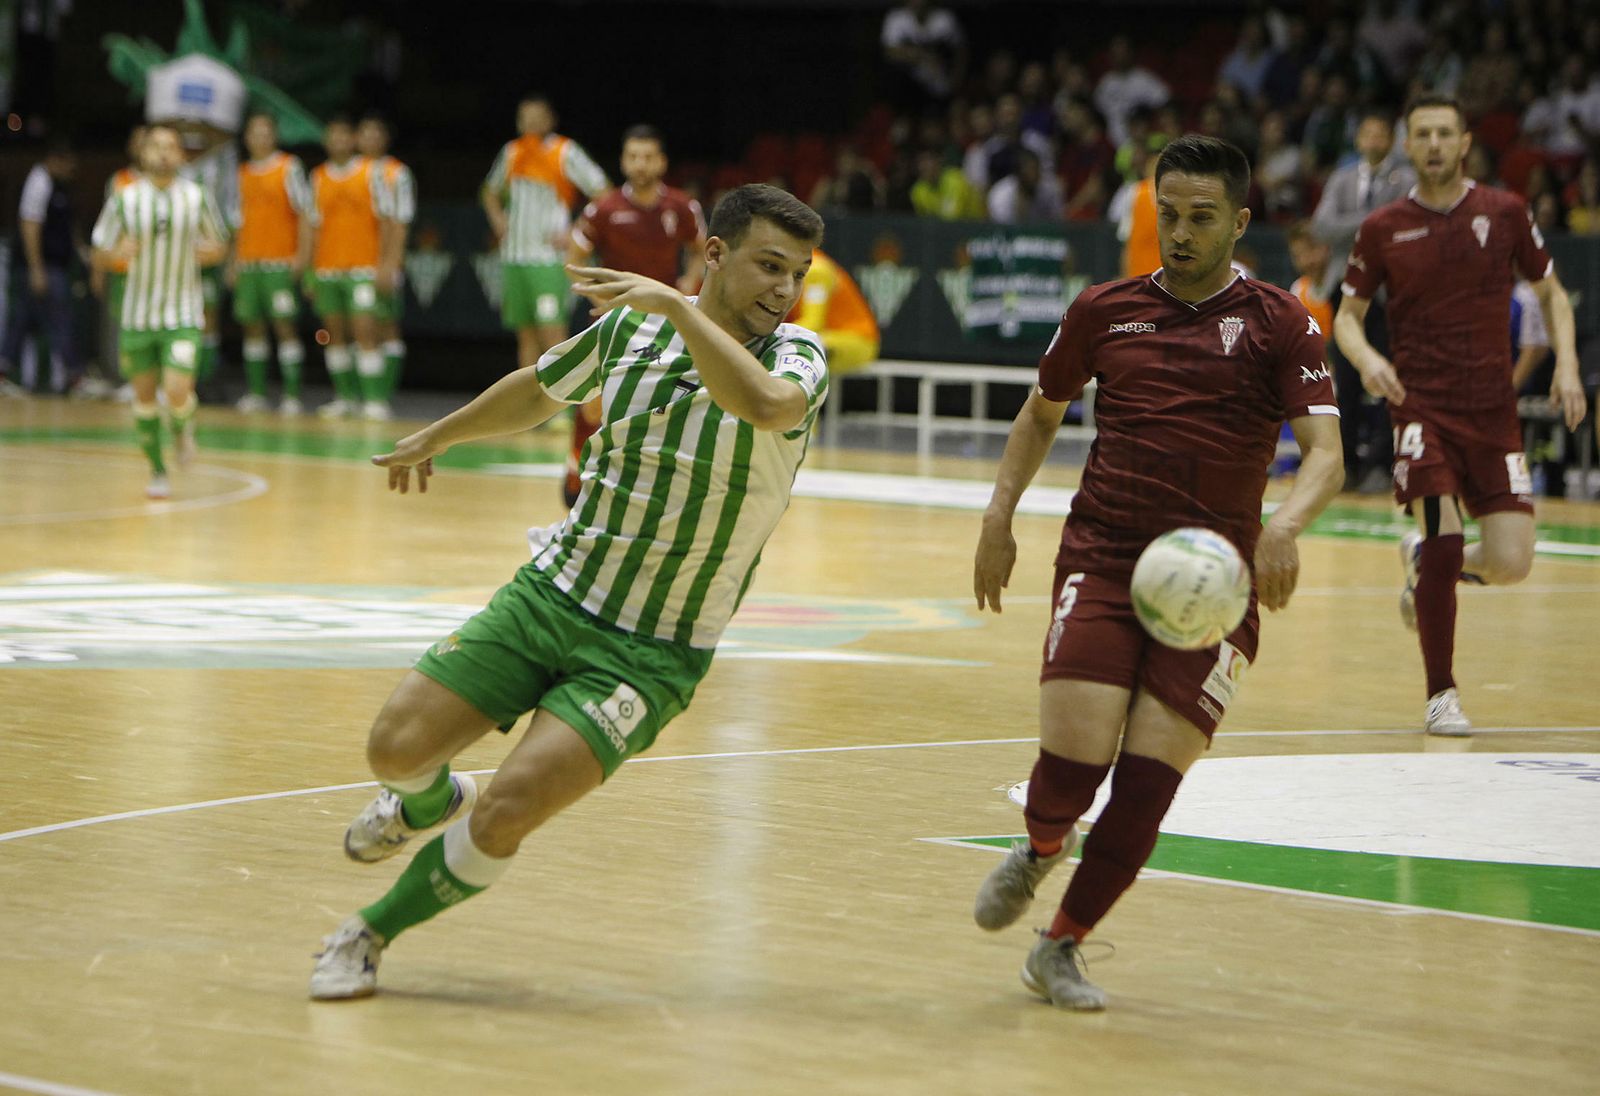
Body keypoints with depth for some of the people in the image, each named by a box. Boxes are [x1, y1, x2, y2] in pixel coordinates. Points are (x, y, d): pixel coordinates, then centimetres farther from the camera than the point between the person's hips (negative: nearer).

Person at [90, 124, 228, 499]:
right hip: (139, 312, 1)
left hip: (183, 316, -1)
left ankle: (183, 427, 18)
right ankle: (158, 471, 22)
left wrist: (210, 251, -12)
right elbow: (100, 254, 2)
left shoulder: (197, 197, -2)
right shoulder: (125, 199, -3)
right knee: (144, 394, 6)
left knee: (177, 392, -16)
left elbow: (220, 246, 11)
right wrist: (118, 252, -20)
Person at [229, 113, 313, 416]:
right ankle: (255, 392, 8)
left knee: (284, 324, -9)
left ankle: (292, 393, -10)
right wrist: (234, 262, 15)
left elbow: (305, 213, -4)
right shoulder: (243, 173, 15)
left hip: (279, 261, -5)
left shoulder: (289, 167, -1)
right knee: (252, 325, 4)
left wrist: (303, 254, -12)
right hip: (249, 262, 5)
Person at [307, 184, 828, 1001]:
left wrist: (674, 305, -35)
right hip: (552, 592, 4)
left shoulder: (795, 358, -12)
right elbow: (538, 390, 22)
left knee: (506, 814, -18)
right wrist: (436, 437, 36)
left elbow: (764, 404, -39)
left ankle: (372, 934, 8)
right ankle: (430, 803, 35)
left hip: (651, 652, -4)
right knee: (396, 748, -4)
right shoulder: (630, 325, 0)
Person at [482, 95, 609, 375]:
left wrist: (574, 235, -12)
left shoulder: (565, 153, -6)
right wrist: (497, 219, 10)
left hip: (549, 259, -6)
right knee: (526, 335, 9)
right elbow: (491, 192, 30)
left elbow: (604, 195, -8)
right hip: (514, 256, 6)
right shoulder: (512, 152, 12)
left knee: (552, 332, -14)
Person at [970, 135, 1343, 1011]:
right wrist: (999, 517, 13)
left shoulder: (1278, 325, 2)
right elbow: (1042, 413, 25)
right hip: (1102, 555, 1)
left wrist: (1287, 523, -29)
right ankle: (1040, 850, 21)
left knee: (1149, 777, -8)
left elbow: (1325, 453, -8)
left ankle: (1061, 948, 12)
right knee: (1074, 757, -16)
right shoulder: (1104, 312, 9)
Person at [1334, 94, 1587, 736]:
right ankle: (1441, 696, -1)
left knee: (1510, 563, -8)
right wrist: (1366, 358, -14)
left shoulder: (1504, 213, 3)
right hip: (1421, 406, -2)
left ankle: (1422, 562, 27)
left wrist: (1566, 365, -3)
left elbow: (1551, 294, 13)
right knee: (1443, 539, -18)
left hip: (1493, 410, 2)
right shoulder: (1384, 229, 2)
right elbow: (1348, 316, 8)